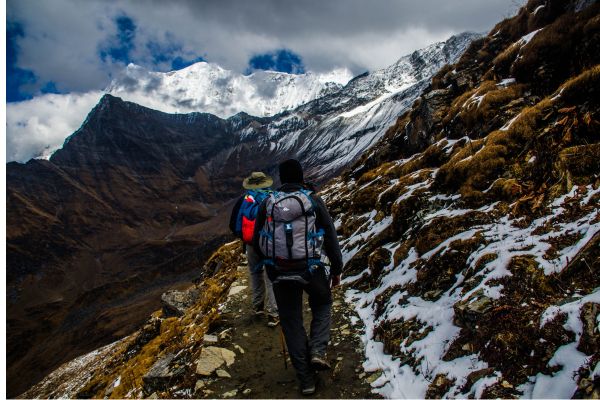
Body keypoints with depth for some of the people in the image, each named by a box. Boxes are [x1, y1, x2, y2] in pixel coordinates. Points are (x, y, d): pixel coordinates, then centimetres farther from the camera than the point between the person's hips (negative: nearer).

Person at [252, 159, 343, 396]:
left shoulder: (267, 204, 0)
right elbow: (330, 237, -5)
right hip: (311, 269, -1)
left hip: (279, 273, 1)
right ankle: (318, 350, 6)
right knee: (322, 305, 27)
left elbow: (257, 242, 5)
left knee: (292, 323, 13)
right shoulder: (314, 201, -5)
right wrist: (337, 269, 6)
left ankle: (306, 380, 19)